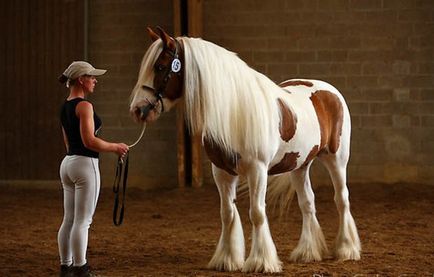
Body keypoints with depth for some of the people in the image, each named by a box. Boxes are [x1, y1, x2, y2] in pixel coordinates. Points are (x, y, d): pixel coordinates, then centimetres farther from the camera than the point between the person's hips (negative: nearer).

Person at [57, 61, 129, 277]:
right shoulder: (84, 106, -15)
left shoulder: (65, 107, 13)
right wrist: (115, 147, -8)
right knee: (82, 221, -4)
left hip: (67, 163, 9)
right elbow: (89, 141, -22)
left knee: (69, 220, 12)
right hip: (85, 164, -9)